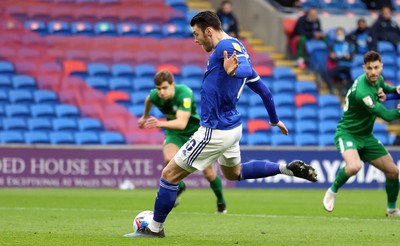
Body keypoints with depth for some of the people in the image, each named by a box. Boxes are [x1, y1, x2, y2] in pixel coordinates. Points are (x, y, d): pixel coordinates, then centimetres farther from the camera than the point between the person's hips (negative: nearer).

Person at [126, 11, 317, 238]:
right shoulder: (237, 48, 12)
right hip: (232, 127, 10)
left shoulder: (226, 46, -17)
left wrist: (234, 72, -60)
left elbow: (246, 68, -36)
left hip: (215, 131, -10)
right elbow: (262, 89, 19)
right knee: (234, 172, 33)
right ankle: (288, 168, 20)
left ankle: (155, 228, 10)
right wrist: (275, 120, 30)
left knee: (170, 174, -1)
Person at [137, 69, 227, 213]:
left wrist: (160, 124, -63)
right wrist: (145, 117, 27)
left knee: (208, 173, 0)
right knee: (169, 159, -28)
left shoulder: (184, 94, -35)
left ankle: (221, 201, 29)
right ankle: (178, 186, 3)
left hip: (196, 130, -3)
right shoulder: (155, 95, -19)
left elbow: (182, 123, -48)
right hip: (174, 133, 3)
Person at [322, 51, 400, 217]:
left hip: (366, 136, 8)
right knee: (354, 166, -37)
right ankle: (333, 191, -7)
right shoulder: (361, 92, -32)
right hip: (348, 133, -8)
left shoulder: (378, 79, -4)